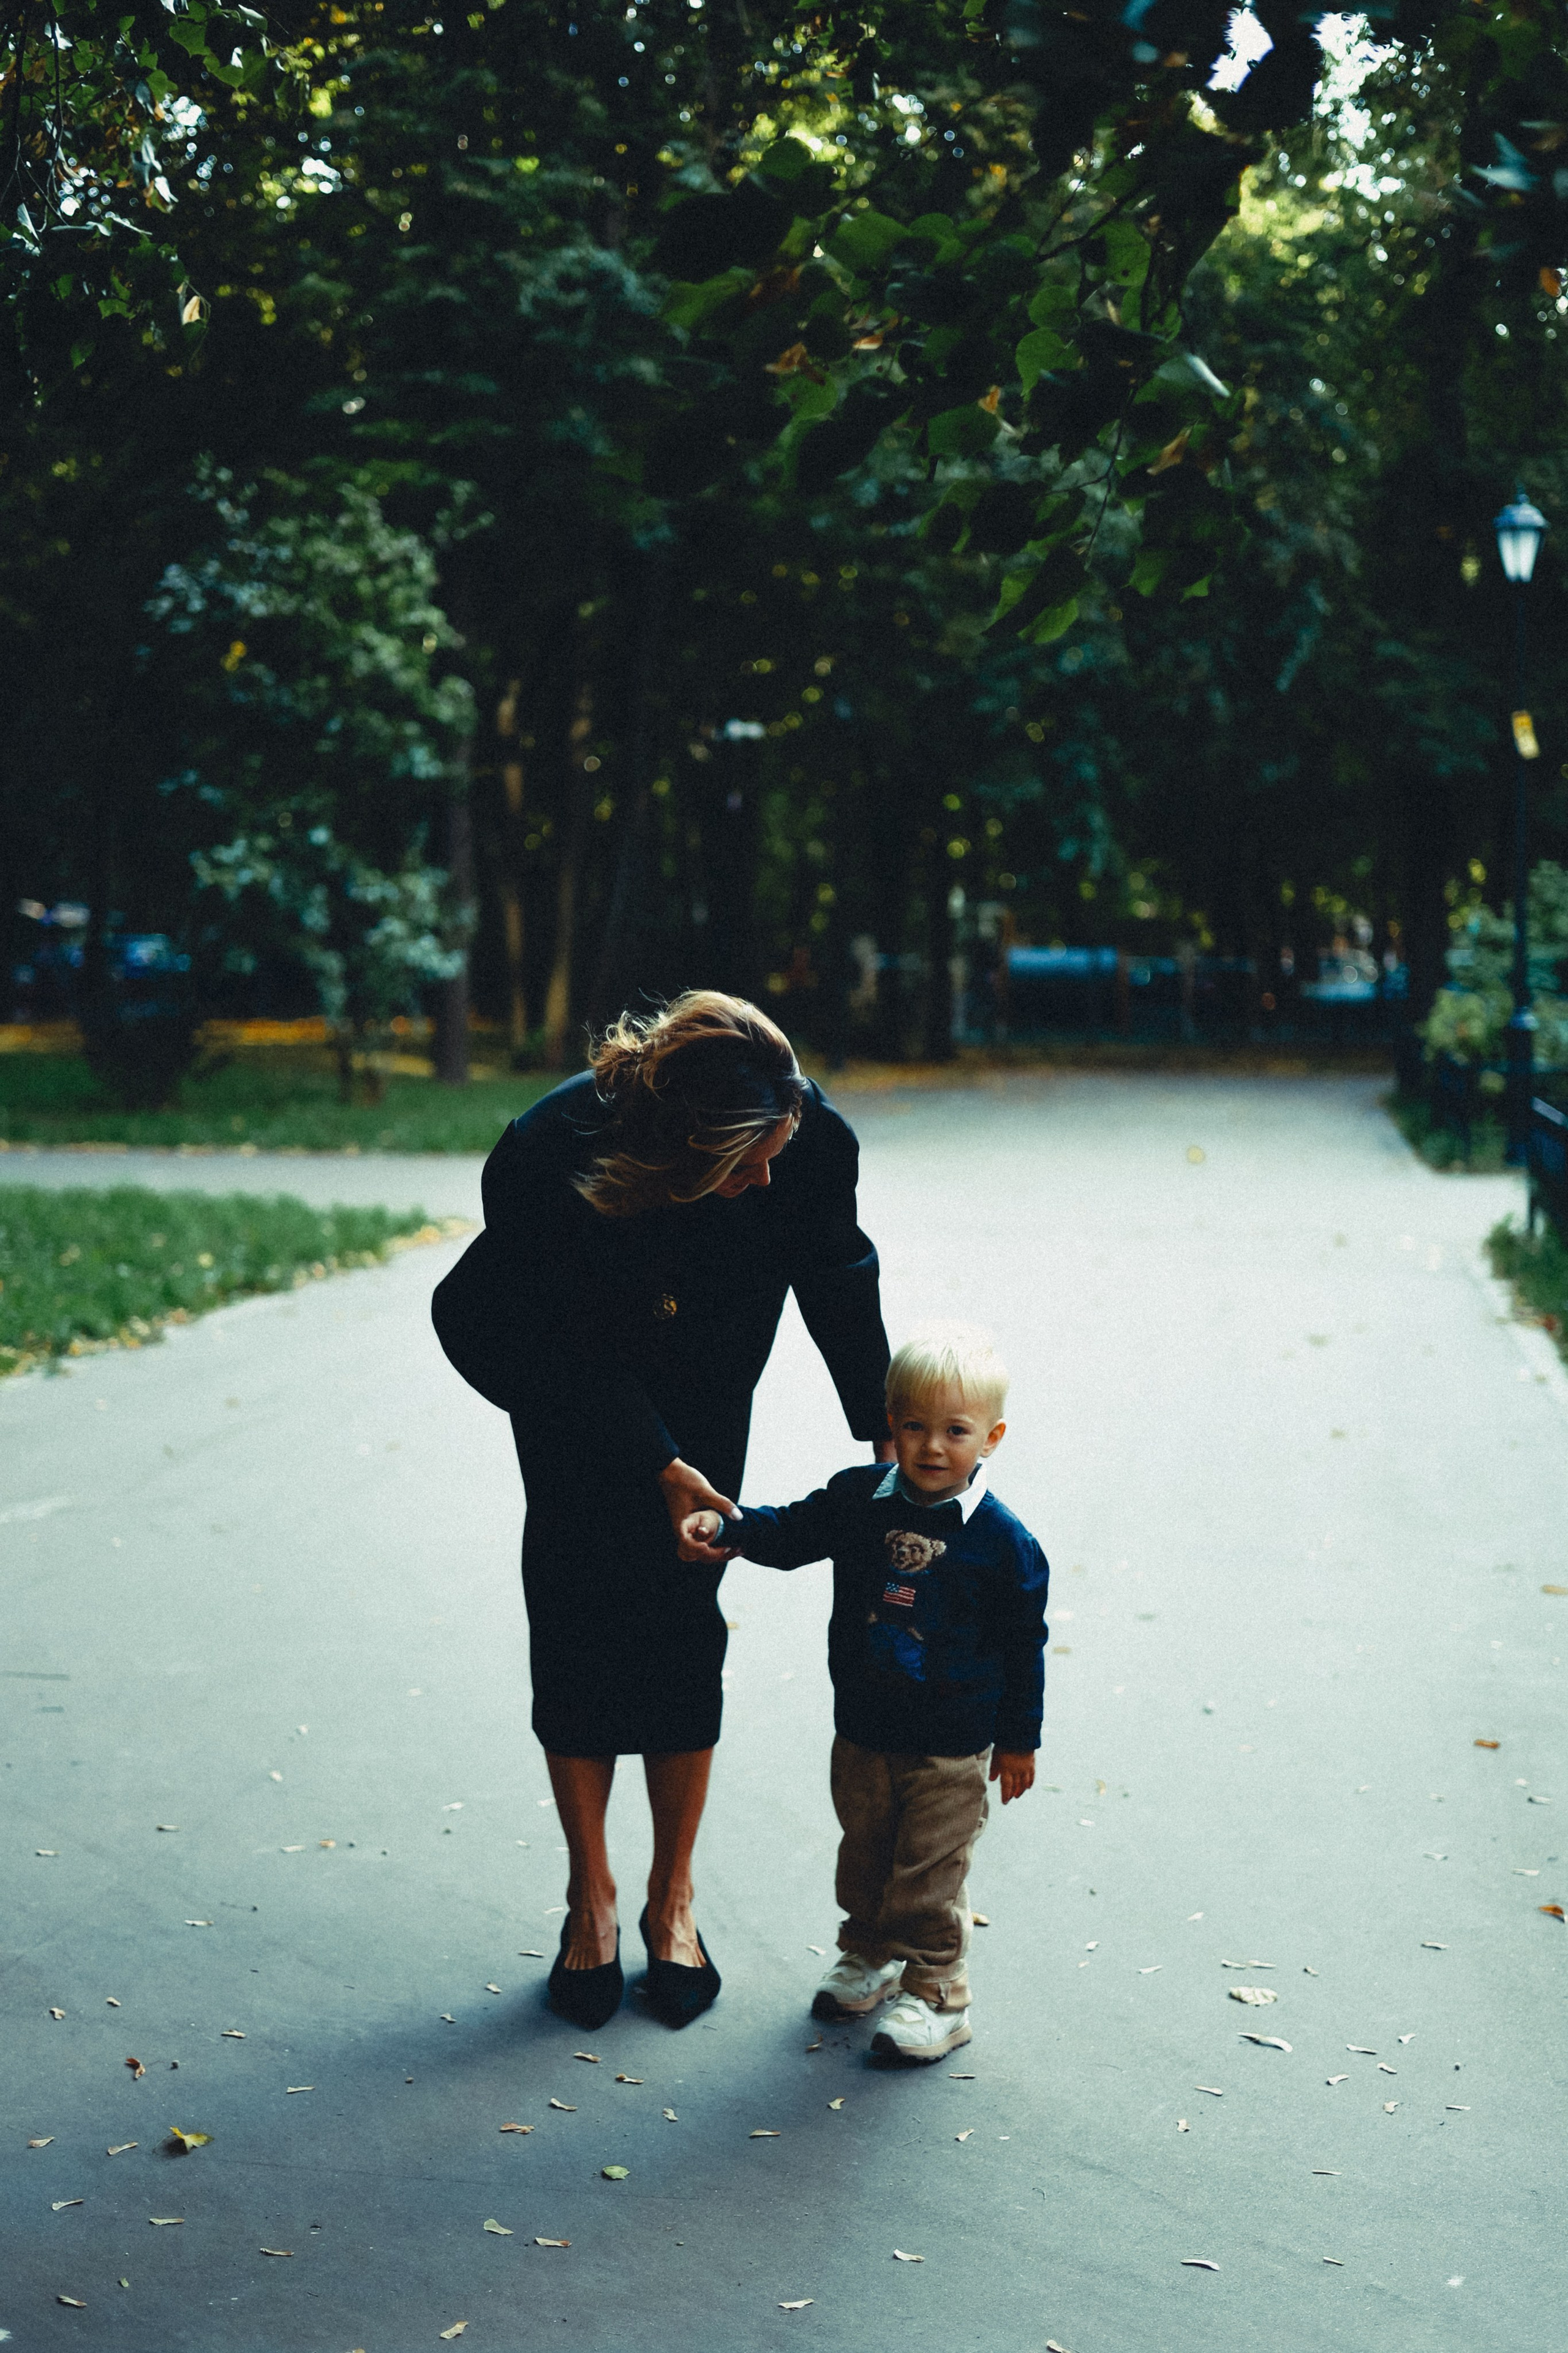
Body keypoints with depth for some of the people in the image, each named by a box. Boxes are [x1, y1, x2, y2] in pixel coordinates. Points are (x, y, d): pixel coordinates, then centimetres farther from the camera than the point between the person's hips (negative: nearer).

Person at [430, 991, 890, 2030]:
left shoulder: (809, 1137, -30)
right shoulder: (551, 1157, -38)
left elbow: (840, 1286, -11)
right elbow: (568, 1351, -25)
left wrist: (887, 1431, -9)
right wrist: (660, 1466, -29)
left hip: (703, 1387, 2)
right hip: (564, 1384, -2)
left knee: (683, 1624, -1)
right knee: (580, 1619, -3)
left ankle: (672, 1896, 13)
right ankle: (591, 1896, 13)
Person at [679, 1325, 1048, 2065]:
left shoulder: (1004, 1541, -15)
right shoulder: (858, 1499, -7)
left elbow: (1023, 1644, -6)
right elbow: (792, 1532, 6)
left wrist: (1019, 1739, -1)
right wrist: (724, 1527, -13)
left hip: (951, 1748, -4)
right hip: (863, 1731, 4)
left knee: (929, 1872, 5)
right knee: (864, 1852, 21)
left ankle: (936, 1994, 21)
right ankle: (868, 1956, 42)